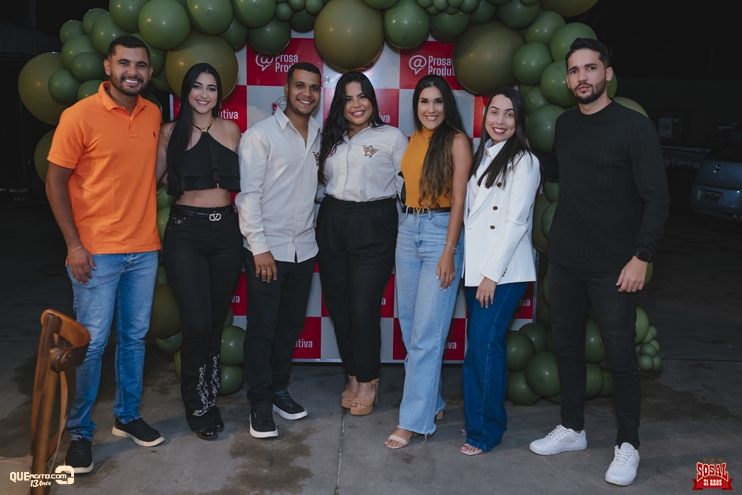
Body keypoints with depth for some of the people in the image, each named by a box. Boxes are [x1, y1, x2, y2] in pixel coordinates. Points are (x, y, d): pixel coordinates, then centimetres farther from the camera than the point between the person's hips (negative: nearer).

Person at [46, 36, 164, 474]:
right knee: (91, 343, 2)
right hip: (96, 251, -5)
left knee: (135, 337, 14)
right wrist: (74, 245, -12)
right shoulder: (80, 116, -9)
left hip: (144, 249, 5)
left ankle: (128, 415, 30)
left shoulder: (154, 115, 6)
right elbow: (56, 182, -7)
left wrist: (152, 227, 9)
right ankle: (80, 432, 19)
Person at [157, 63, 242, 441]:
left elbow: (240, 180, 11)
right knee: (198, 323, -8)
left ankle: (208, 398, 27)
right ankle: (198, 406, 14)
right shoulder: (170, 132, 3)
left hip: (225, 231, 2)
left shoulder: (230, 130, 7)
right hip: (185, 232, -2)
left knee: (216, 321, 9)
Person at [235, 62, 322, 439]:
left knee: (291, 324, 14)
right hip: (267, 249, -5)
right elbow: (248, 193, -12)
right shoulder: (261, 134, -8)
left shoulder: (319, 136, 8)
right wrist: (259, 247, -15)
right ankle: (260, 403, 17)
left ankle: (279, 389, 30)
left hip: (304, 248, 5)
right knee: (262, 329, 3)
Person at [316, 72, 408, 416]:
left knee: (364, 308, -5)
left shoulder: (392, 137, 1)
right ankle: (353, 375, 26)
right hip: (331, 223, 5)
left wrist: (377, 194, -3)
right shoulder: (331, 139, 15)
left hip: (372, 226, -5)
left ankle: (369, 381, 16)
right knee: (337, 306, 7)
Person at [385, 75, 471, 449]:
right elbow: (410, 185, 14)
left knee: (426, 333, -5)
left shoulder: (456, 141, -6)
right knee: (409, 328, 11)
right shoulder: (413, 140, 13)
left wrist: (449, 252, -15)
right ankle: (431, 402, 27)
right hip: (407, 231, 7)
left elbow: (459, 198, -10)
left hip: (440, 232, -7)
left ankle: (413, 420, 4)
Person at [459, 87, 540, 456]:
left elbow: (516, 222, -14)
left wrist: (492, 273, -16)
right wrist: (475, 269, 8)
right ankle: (478, 418, 23)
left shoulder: (523, 161, -7)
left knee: (484, 344, -9)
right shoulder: (482, 155, 15)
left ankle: (485, 430, 5)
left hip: (503, 270, -7)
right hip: (475, 266, 7)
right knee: (480, 345, 11)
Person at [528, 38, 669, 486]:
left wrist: (641, 257, -16)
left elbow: (657, 197, -11)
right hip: (564, 259, 6)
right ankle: (572, 429, 29)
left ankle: (628, 445, 20)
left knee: (621, 355, 2)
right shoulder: (565, 124, 9)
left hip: (614, 265, -5)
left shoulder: (634, 126, -9)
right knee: (567, 344, 12)